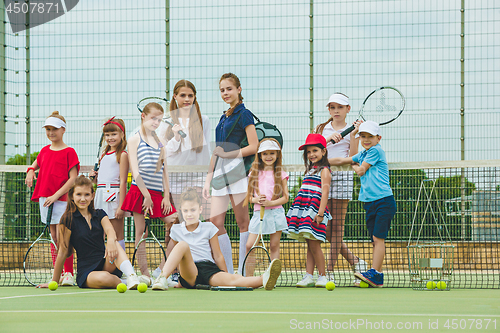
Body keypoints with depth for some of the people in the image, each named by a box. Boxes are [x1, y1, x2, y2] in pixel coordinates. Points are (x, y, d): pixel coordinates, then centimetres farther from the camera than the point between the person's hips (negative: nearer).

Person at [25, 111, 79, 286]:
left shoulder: (69, 152, -7)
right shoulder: (45, 151, 12)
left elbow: (73, 178, -12)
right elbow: (36, 163, 33)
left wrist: (56, 195, -18)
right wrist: (31, 170, 9)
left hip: (62, 200, -6)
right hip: (45, 199, 6)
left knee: (62, 238, -10)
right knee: (53, 237, 9)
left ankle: (69, 275, -4)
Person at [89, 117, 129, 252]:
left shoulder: (122, 155, -6)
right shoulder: (104, 155, 17)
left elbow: (123, 181, -12)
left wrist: (121, 206, -17)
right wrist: (94, 177, 2)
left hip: (114, 194, -7)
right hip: (101, 194, 7)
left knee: (117, 235, -3)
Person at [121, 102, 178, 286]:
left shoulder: (161, 143, 15)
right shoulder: (135, 140, 1)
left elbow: (165, 171, 13)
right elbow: (135, 170, -6)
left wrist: (166, 196, 4)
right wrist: (146, 194, -12)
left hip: (157, 193, 5)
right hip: (139, 191, -5)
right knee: (140, 232, -4)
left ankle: (163, 270, 4)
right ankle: (144, 273, -4)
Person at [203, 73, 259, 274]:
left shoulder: (244, 115, -1)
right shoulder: (223, 118, 21)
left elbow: (254, 147, -9)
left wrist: (228, 153, -15)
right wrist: (208, 180, 20)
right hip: (220, 172, 8)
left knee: (242, 222, -4)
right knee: (215, 222, -1)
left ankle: (243, 273, -2)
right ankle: (229, 273, 3)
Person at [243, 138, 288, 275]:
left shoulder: (280, 174, 3)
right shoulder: (255, 173, 9)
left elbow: (285, 197, 0)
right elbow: (248, 197, 10)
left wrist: (270, 203, -15)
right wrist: (256, 200, -12)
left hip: (275, 212, -2)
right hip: (258, 213, 2)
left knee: (274, 246, 2)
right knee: (249, 246, -6)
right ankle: (248, 278, 1)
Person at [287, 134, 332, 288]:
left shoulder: (324, 171, -3)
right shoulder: (309, 170, 22)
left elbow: (325, 193, -12)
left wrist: (320, 213, -20)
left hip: (315, 210, -8)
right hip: (304, 210, 8)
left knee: (314, 245, -9)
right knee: (310, 246, 7)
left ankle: (322, 276, -1)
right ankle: (308, 276, 5)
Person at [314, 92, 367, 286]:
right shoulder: (322, 129, 15)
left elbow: (352, 157, -2)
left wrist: (355, 133, -9)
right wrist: (329, 139, -12)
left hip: (342, 176, -3)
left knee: (337, 226, -6)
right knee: (327, 228, 0)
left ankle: (329, 271, -4)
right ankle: (355, 262, 14)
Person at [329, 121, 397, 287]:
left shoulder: (376, 151, -6)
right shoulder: (363, 155, 18)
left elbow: (361, 171, -6)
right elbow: (341, 160, 27)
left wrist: (354, 166, 14)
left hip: (384, 201, -8)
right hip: (369, 203, 8)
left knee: (378, 237, -12)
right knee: (375, 239, 5)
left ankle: (374, 273, -17)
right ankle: (377, 277, 4)